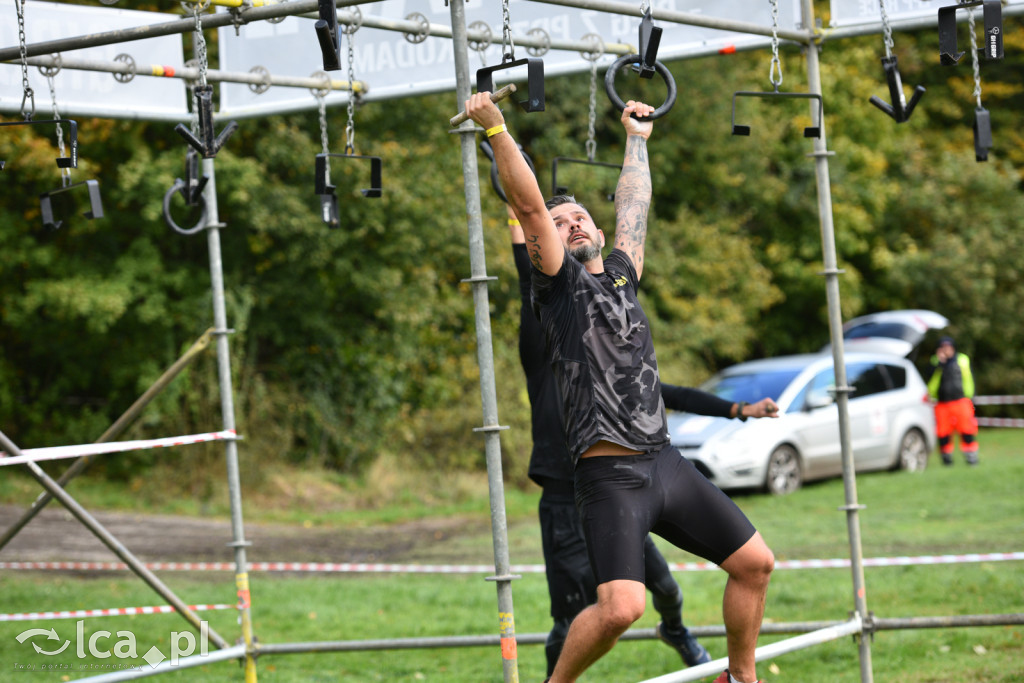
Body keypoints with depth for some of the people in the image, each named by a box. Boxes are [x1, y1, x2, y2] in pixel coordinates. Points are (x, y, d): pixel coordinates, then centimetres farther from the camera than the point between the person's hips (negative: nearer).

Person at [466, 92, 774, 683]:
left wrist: (637, 138, 40)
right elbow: (528, 204, -8)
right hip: (610, 475, -7)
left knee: (755, 563, 6)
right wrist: (496, 128, -15)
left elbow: (635, 204, 31)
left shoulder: (621, 274, 18)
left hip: (665, 462, 7)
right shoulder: (557, 284, 2)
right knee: (621, 607, -22)